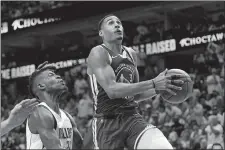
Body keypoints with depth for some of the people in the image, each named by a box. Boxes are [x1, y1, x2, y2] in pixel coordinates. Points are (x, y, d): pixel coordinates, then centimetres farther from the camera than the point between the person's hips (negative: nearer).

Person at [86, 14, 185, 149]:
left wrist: (159, 89, 4)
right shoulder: (98, 53, -8)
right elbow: (112, 90, -22)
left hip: (133, 118, 5)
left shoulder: (131, 54, 14)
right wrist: (153, 84, -25)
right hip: (107, 123, -5)